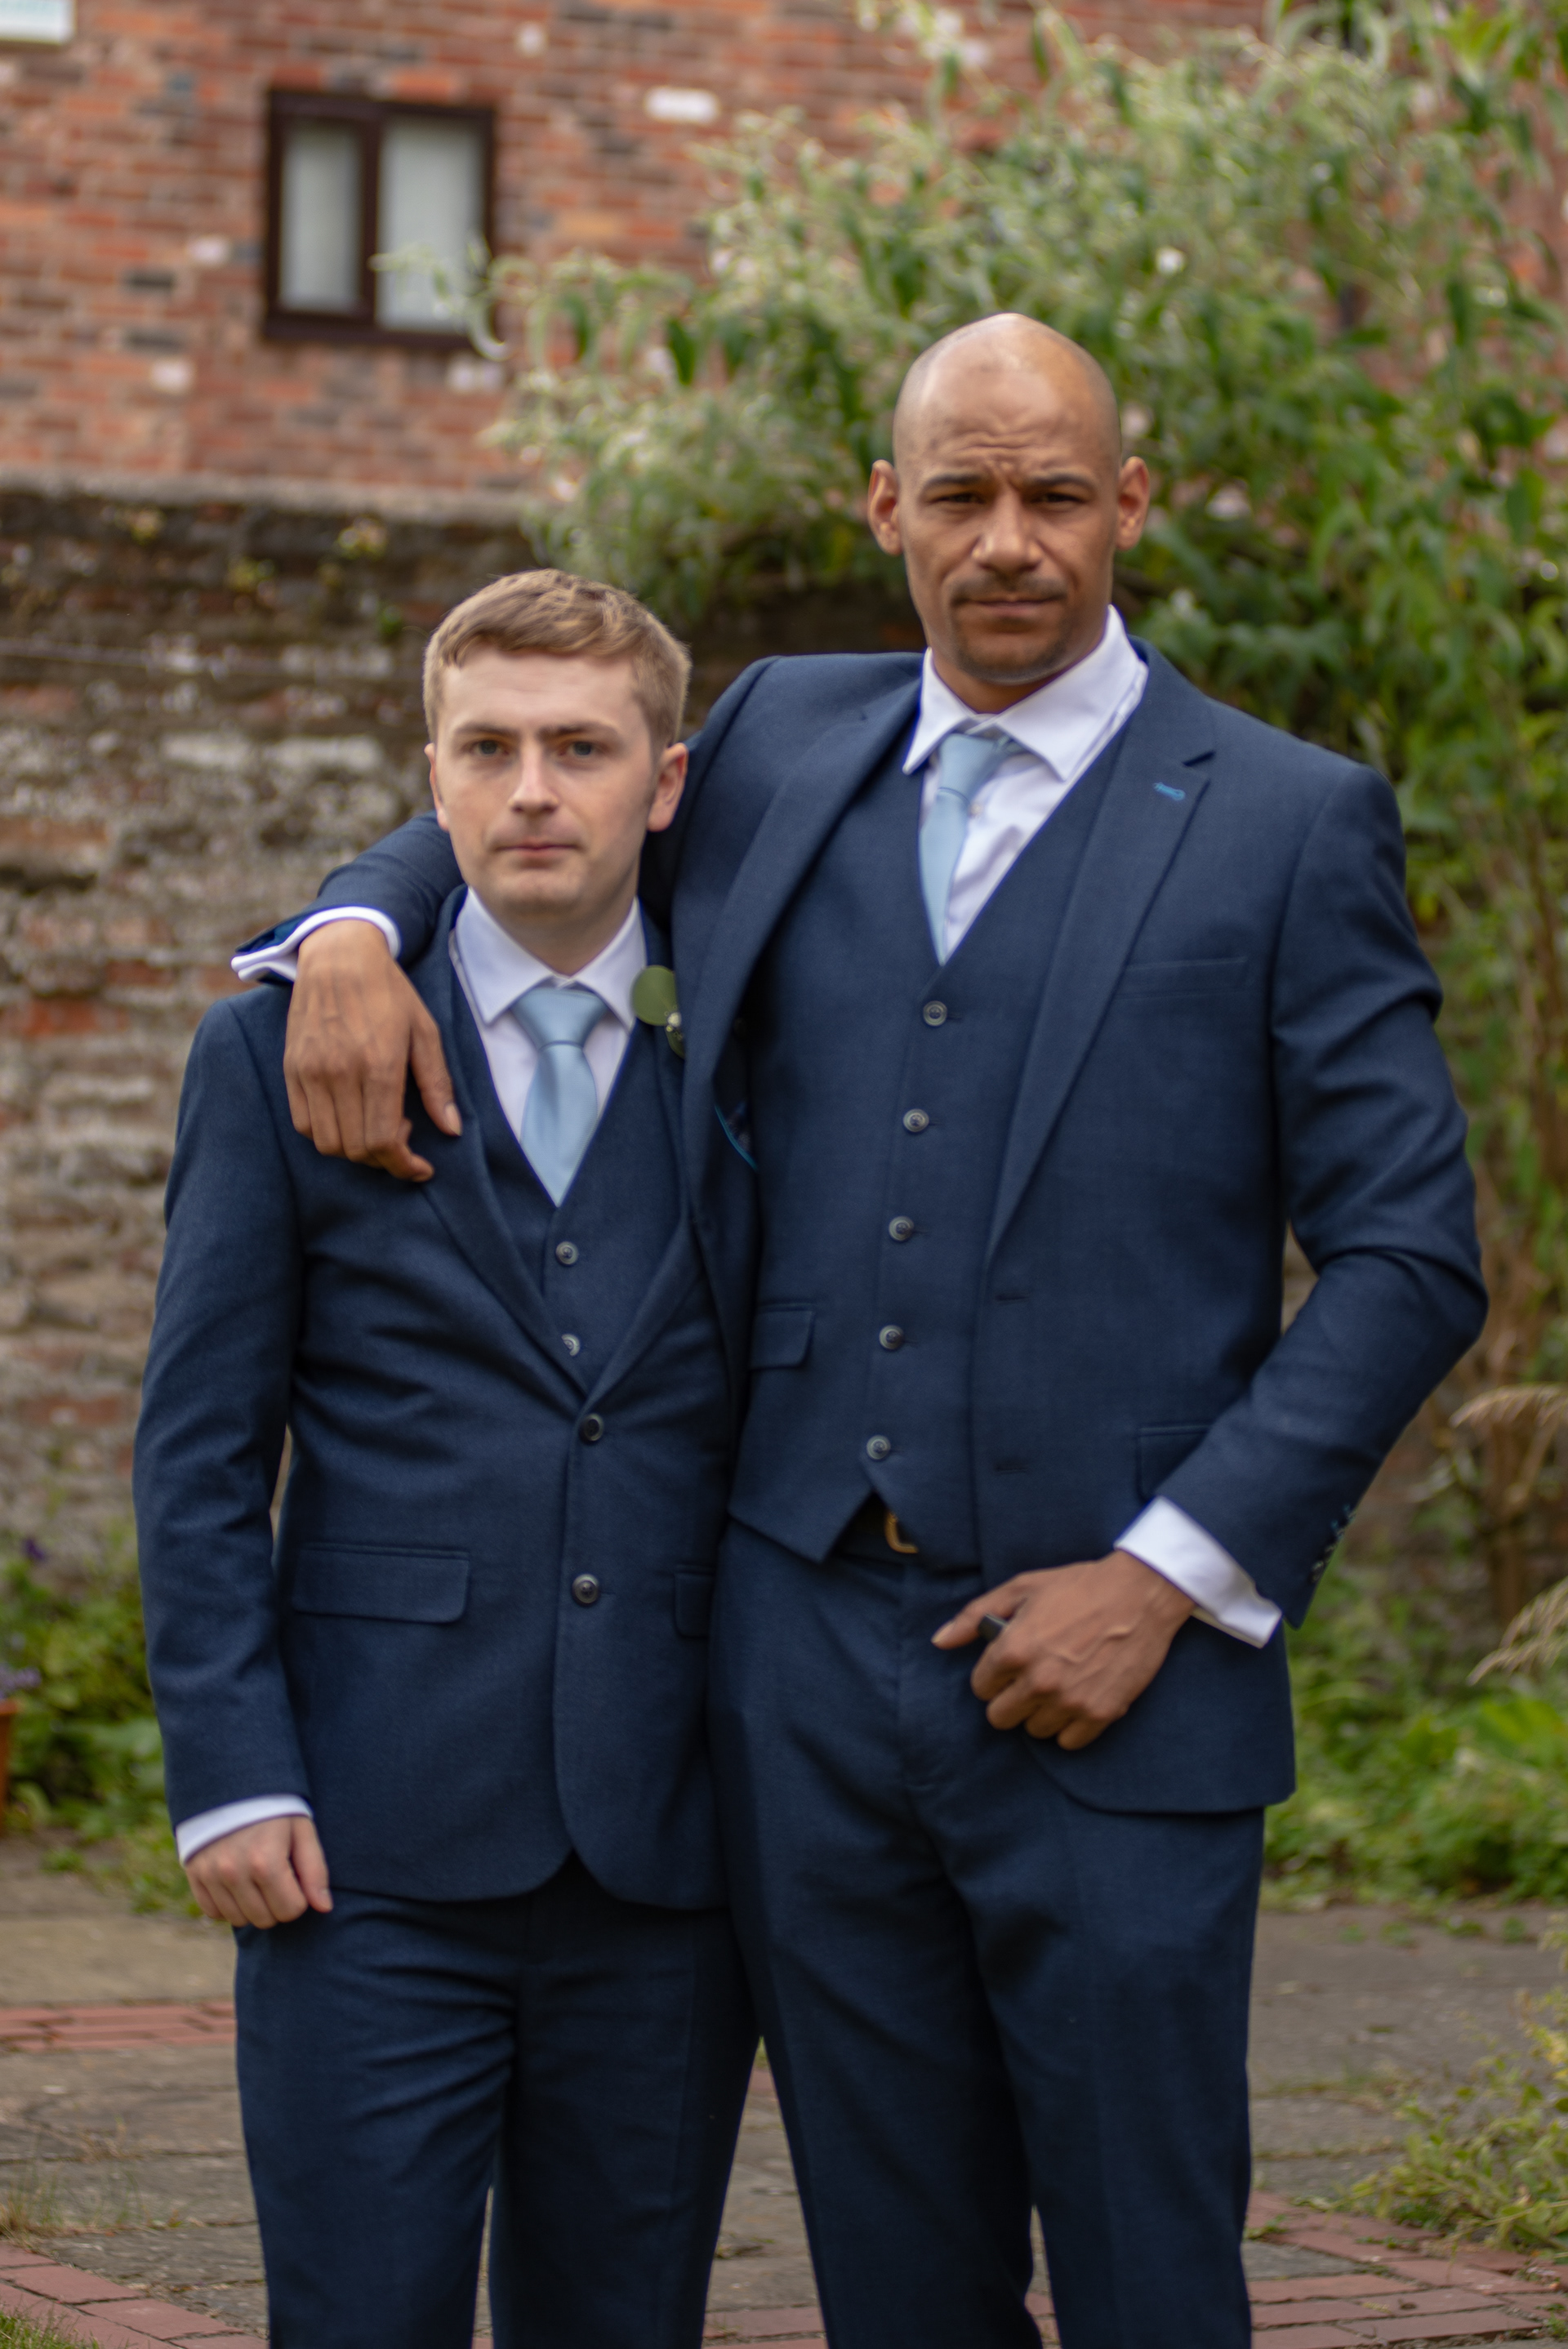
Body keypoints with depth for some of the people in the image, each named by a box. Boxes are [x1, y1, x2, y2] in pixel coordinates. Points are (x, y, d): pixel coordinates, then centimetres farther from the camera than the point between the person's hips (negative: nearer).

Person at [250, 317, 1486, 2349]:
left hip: (1098, 1671, -3)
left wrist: (1169, 1575, -11)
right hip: (811, 1658, 3)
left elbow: (1408, 1259, -2)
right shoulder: (782, 748, 11)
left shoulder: (1291, 827, 0)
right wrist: (352, 933, 5)